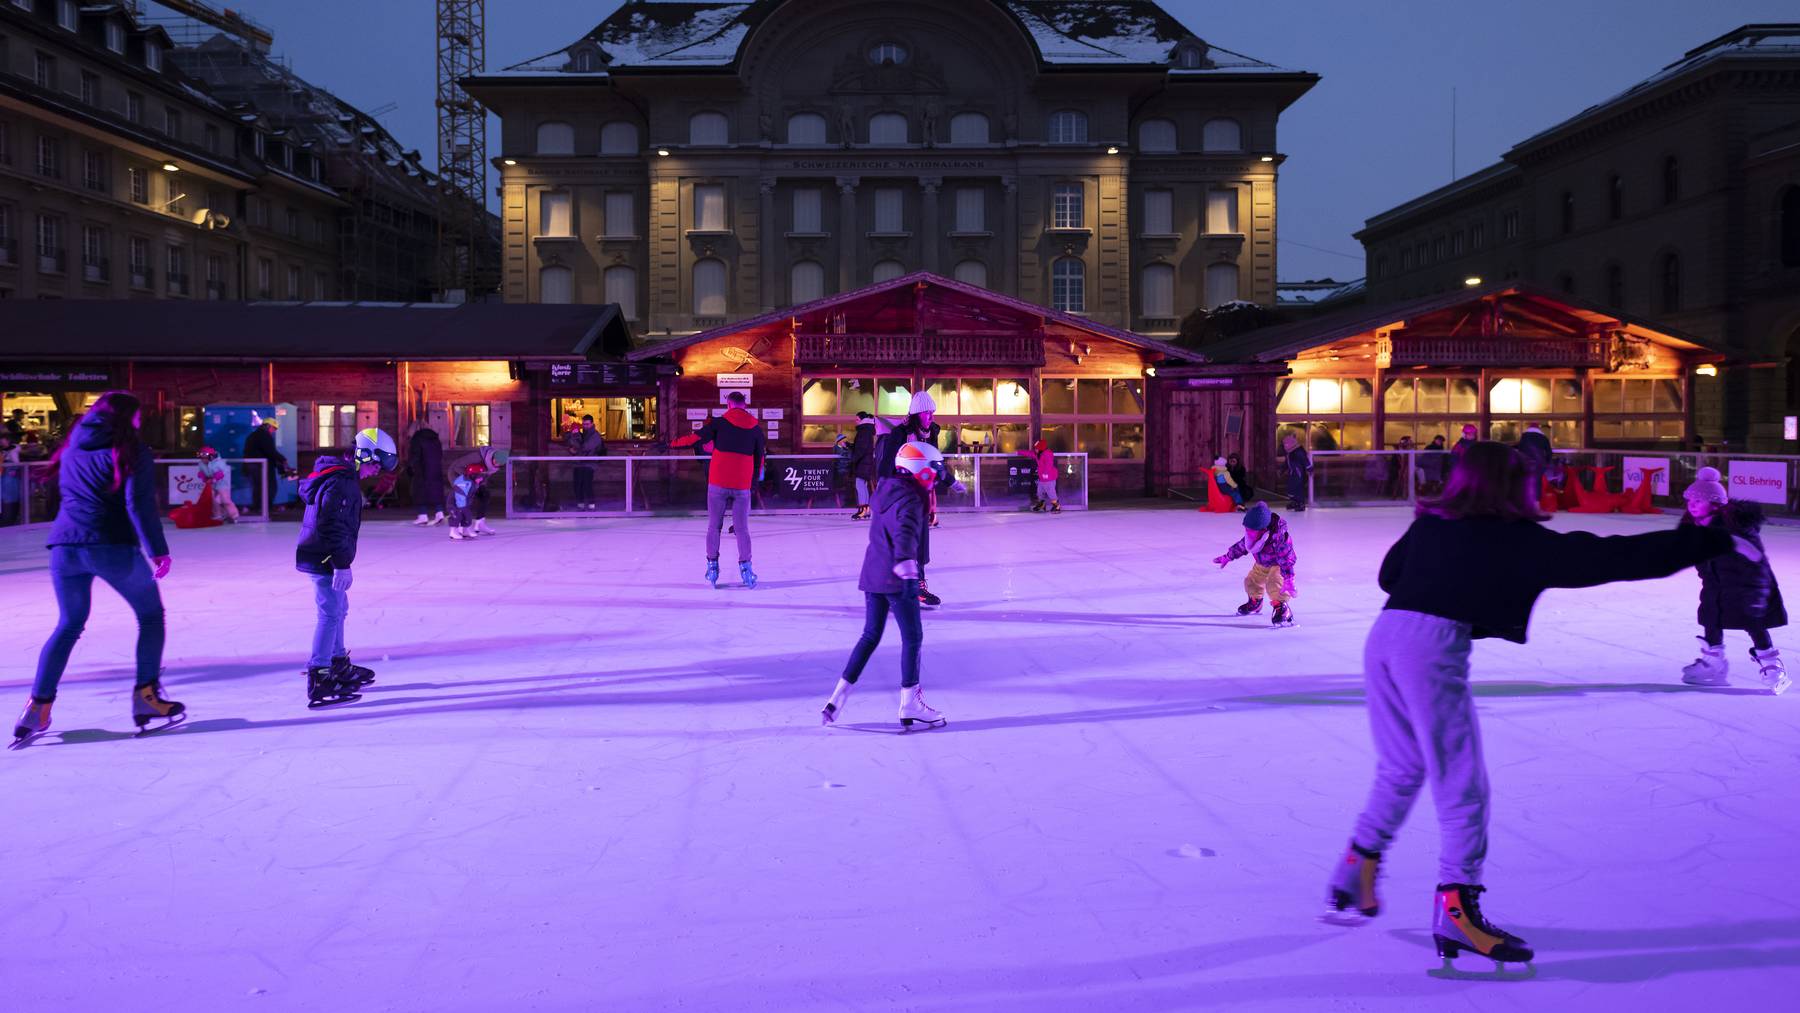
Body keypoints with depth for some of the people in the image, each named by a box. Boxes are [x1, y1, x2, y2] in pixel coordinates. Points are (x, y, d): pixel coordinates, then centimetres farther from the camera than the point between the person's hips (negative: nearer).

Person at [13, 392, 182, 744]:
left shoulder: (73, 450, 18)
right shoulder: (131, 451, -1)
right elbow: (140, 505, -10)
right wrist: (158, 550, -10)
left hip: (64, 546, 6)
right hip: (113, 547, -5)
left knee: (69, 625, 19)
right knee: (151, 613, 13)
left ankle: (38, 706, 10)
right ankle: (145, 695, 7)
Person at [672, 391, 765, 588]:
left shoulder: (719, 423, -1)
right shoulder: (756, 427, 8)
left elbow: (696, 438, -3)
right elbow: (759, 458, 13)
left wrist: (671, 444, 7)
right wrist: (754, 481, 22)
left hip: (718, 483, -2)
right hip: (742, 486, 2)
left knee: (714, 526, 9)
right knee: (742, 529, 7)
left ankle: (712, 566, 9)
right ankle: (745, 569, 1)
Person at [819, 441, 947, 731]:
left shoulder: (887, 490, 11)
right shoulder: (911, 499, -16)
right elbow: (906, 531, -35)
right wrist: (906, 560, -50)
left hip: (873, 574, 9)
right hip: (897, 578, -8)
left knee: (870, 635, 16)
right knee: (913, 638, 4)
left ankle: (839, 695, 13)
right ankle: (910, 704, 9)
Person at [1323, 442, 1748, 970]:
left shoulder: (1431, 523, 18)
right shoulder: (1519, 540, 4)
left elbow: (1388, 574, 28)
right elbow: (1612, 558, 4)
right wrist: (1713, 542, 10)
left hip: (1384, 633, 7)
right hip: (1433, 647, -7)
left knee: (1401, 769, 22)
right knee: (1462, 784, 2)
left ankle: (1354, 877, 28)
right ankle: (1455, 910, 1)